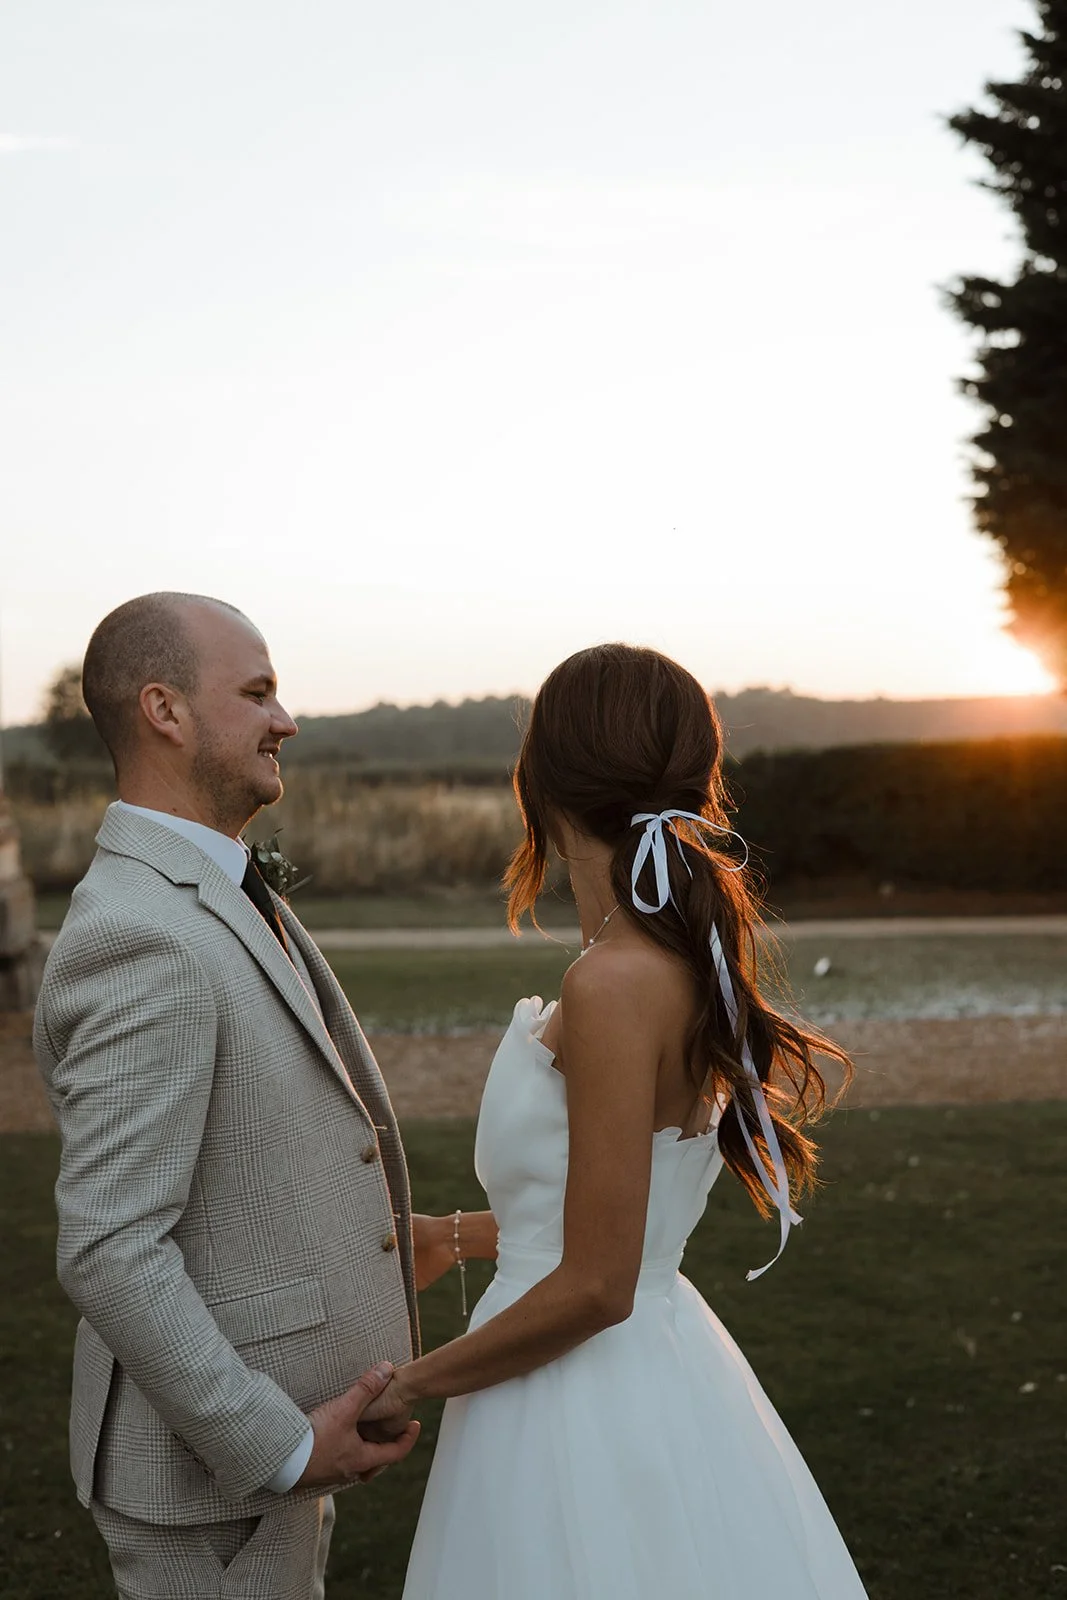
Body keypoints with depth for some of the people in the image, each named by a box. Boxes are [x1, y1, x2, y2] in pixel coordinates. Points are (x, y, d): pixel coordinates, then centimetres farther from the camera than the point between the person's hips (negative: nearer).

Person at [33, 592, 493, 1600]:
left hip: (270, 1430, 10)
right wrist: (281, 1448, -23)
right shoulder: (143, 939, -24)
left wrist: (373, 1232, 14)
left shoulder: (205, 900, 9)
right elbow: (107, 1252, -27)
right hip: (205, 1464, -10)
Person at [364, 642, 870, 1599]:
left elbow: (594, 1288, -22)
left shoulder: (615, 984, -24)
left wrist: (412, 1386, -9)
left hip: (584, 1407, -8)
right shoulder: (690, 955, 3)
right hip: (661, 1367, 9)